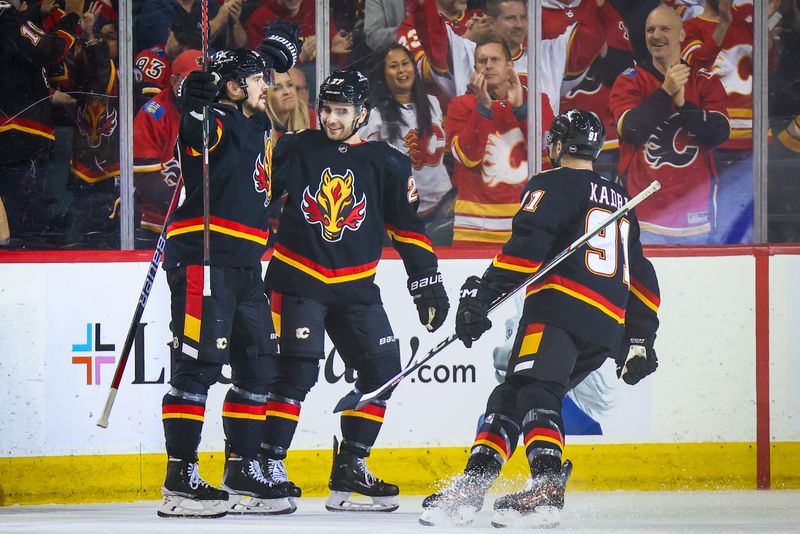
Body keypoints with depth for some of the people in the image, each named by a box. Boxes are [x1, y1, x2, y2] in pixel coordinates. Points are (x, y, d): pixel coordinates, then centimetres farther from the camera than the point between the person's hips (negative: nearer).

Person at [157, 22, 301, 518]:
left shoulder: (255, 124, 18)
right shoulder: (218, 122, -8)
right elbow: (196, 140, -33)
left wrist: (277, 48, 41)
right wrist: (197, 108, -47)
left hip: (243, 263, 10)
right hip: (202, 259, -10)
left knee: (258, 364, 10)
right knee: (199, 365, -11)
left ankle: (243, 473, 16)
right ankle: (180, 482, -12)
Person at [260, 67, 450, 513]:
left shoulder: (387, 165, 2)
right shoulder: (296, 150, -3)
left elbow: (408, 227, 7)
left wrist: (428, 284, 6)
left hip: (355, 287, 4)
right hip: (298, 279, -4)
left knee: (382, 369, 1)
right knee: (298, 370, -16)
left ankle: (350, 468, 10)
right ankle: (269, 463, -12)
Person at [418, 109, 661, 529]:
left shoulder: (553, 184, 5)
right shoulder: (620, 200, 29)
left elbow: (526, 246, -11)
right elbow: (641, 276, 30)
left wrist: (482, 296, -14)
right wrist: (639, 342, 32)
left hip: (559, 309, -8)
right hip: (607, 329, 8)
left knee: (534, 391, -19)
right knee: (509, 396, 10)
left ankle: (546, 488, -40)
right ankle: (473, 483, -1)